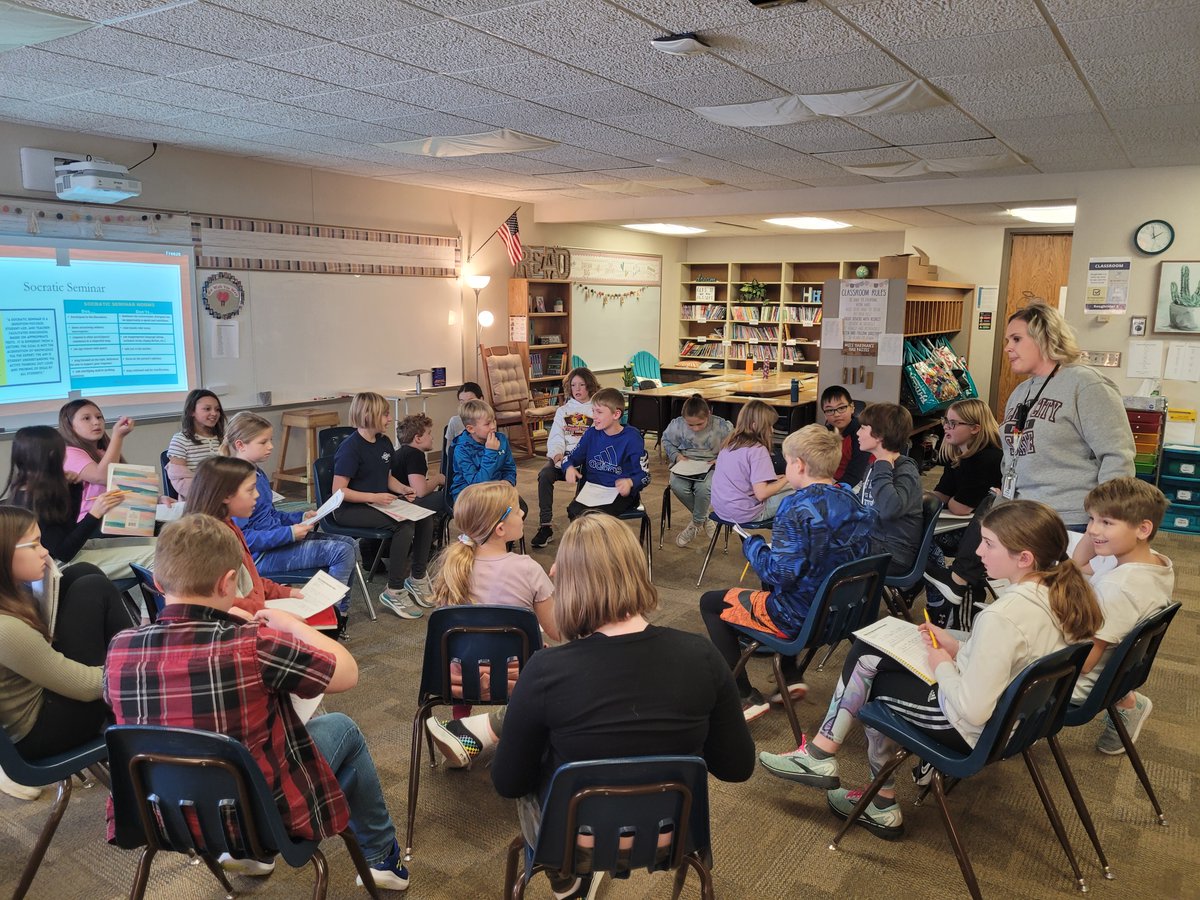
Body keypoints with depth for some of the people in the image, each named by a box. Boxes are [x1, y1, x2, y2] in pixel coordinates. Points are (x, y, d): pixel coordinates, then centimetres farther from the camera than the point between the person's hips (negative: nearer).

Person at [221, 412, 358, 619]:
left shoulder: (258, 473, 10)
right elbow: (240, 537, -24)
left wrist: (301, 517, 5)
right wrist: (289, 533, -24)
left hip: (279, 538, 10)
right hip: (260, 555, -10)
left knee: (351, 545, 7)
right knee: (342, 552, -17)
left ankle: (339, 610, 14)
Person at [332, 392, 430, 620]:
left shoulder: (384, 442, 9)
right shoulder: (350, 448, -16)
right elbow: (339, 490, -18)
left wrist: (403, 489, 0)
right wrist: (373, 497, -25)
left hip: (380, 502, 8)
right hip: (350, 509, -8)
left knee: (425, 517, -11)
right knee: (404, 525, -29)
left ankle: (417, 578, 3)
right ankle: (394, 592, -19)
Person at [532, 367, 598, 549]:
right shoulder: (563, 409, 21)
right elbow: (556, 437, 12)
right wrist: (556, 454, -12)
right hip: (564, 454, 3)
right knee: (545, 474, -27)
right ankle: (545, 526, -24)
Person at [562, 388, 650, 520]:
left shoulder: (631, 438, -6)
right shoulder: (591, 434, 8)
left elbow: (644, 475, -6)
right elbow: (570, 458, 16)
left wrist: (630, 482, -28)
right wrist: (569, 468, -9)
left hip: (620, 493, -4)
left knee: (595, 514, -32)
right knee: (574, 510, -27)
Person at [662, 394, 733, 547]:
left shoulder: (723, 427, -12)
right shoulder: (677, 425, -7)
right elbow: (666, 441, 12)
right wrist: (677, 455, -5)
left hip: (712, 465, -2)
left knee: (703, 487, -36)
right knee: (677, 486, -32)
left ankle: (696, 523, -4)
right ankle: (705, 518, -5)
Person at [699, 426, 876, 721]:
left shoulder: (798, 507, -25)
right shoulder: (854, 503, -1)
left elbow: (780, 573, -28)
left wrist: (752, 545, -9)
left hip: (798, 618, -8)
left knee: (710, 603, 11)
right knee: (773, 590, 36)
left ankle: (746, 697, 10)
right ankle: (791, 675, 27)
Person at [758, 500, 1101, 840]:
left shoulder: (1003, 616, -31)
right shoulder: (1060, 594, -4)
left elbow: (971, 710, -30)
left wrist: (944, 665, -12)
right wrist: (958, 648, 4)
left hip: (976, 732, -9)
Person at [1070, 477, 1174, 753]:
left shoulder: (1118, 586, -32)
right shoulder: (1158, 562, -5)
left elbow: (1084, 661, -26)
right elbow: (1079, 566, 10)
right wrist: (1093, 530, -4)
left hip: (1081, 683, -8)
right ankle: (1125, 701, 29)